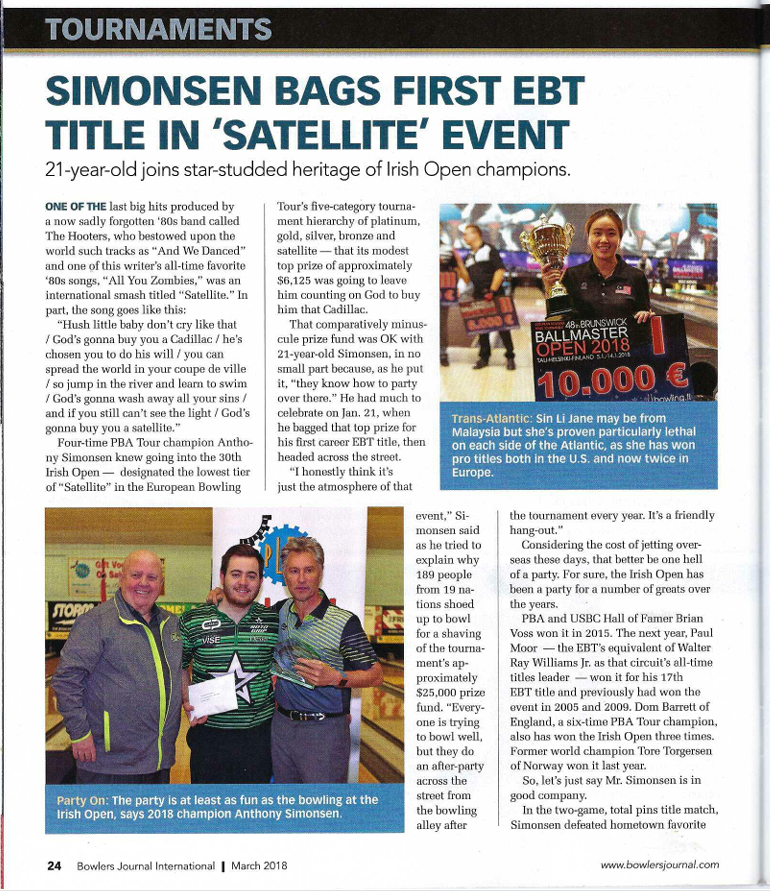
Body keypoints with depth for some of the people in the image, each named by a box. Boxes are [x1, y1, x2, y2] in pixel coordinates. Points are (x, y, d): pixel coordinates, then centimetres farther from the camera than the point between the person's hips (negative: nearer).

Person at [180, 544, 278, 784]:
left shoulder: (273, 622, -1)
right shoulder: (193, 621, -3)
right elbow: (180, 666, 10)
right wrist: (187, 702, -3)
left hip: (258, 735, 1)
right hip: (208, 734, 0)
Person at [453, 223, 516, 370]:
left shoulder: (489, 250, -3)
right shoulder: (469, 257, 16)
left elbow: (500, 270, -10)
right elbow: (467, 279, 9)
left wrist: (492, 290, -16)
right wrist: (459, 263, -1)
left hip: (494, 296, -6)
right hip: (478, 297, 6)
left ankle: (510, 357, 2)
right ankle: (484, 357, 11)